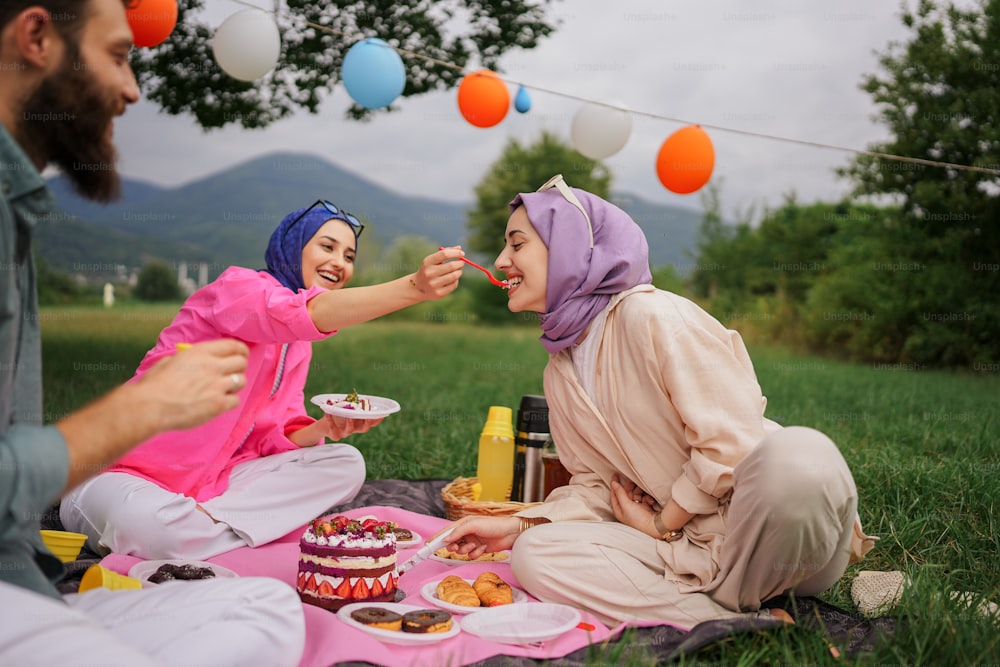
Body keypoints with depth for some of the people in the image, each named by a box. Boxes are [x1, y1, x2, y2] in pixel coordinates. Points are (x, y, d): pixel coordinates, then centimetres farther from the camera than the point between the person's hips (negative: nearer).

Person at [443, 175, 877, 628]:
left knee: (798, 454, -40)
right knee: (534, 553, -16)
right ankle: (727, 620, -17)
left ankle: (732, 599, -13)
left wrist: (661, 525, -6)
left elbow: (730, 445, -17)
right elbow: (596, 484, 13)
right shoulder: (560, 370, 11)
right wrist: (519, 526, -1)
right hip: (692, 546, 6)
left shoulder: (651, 316, -14)